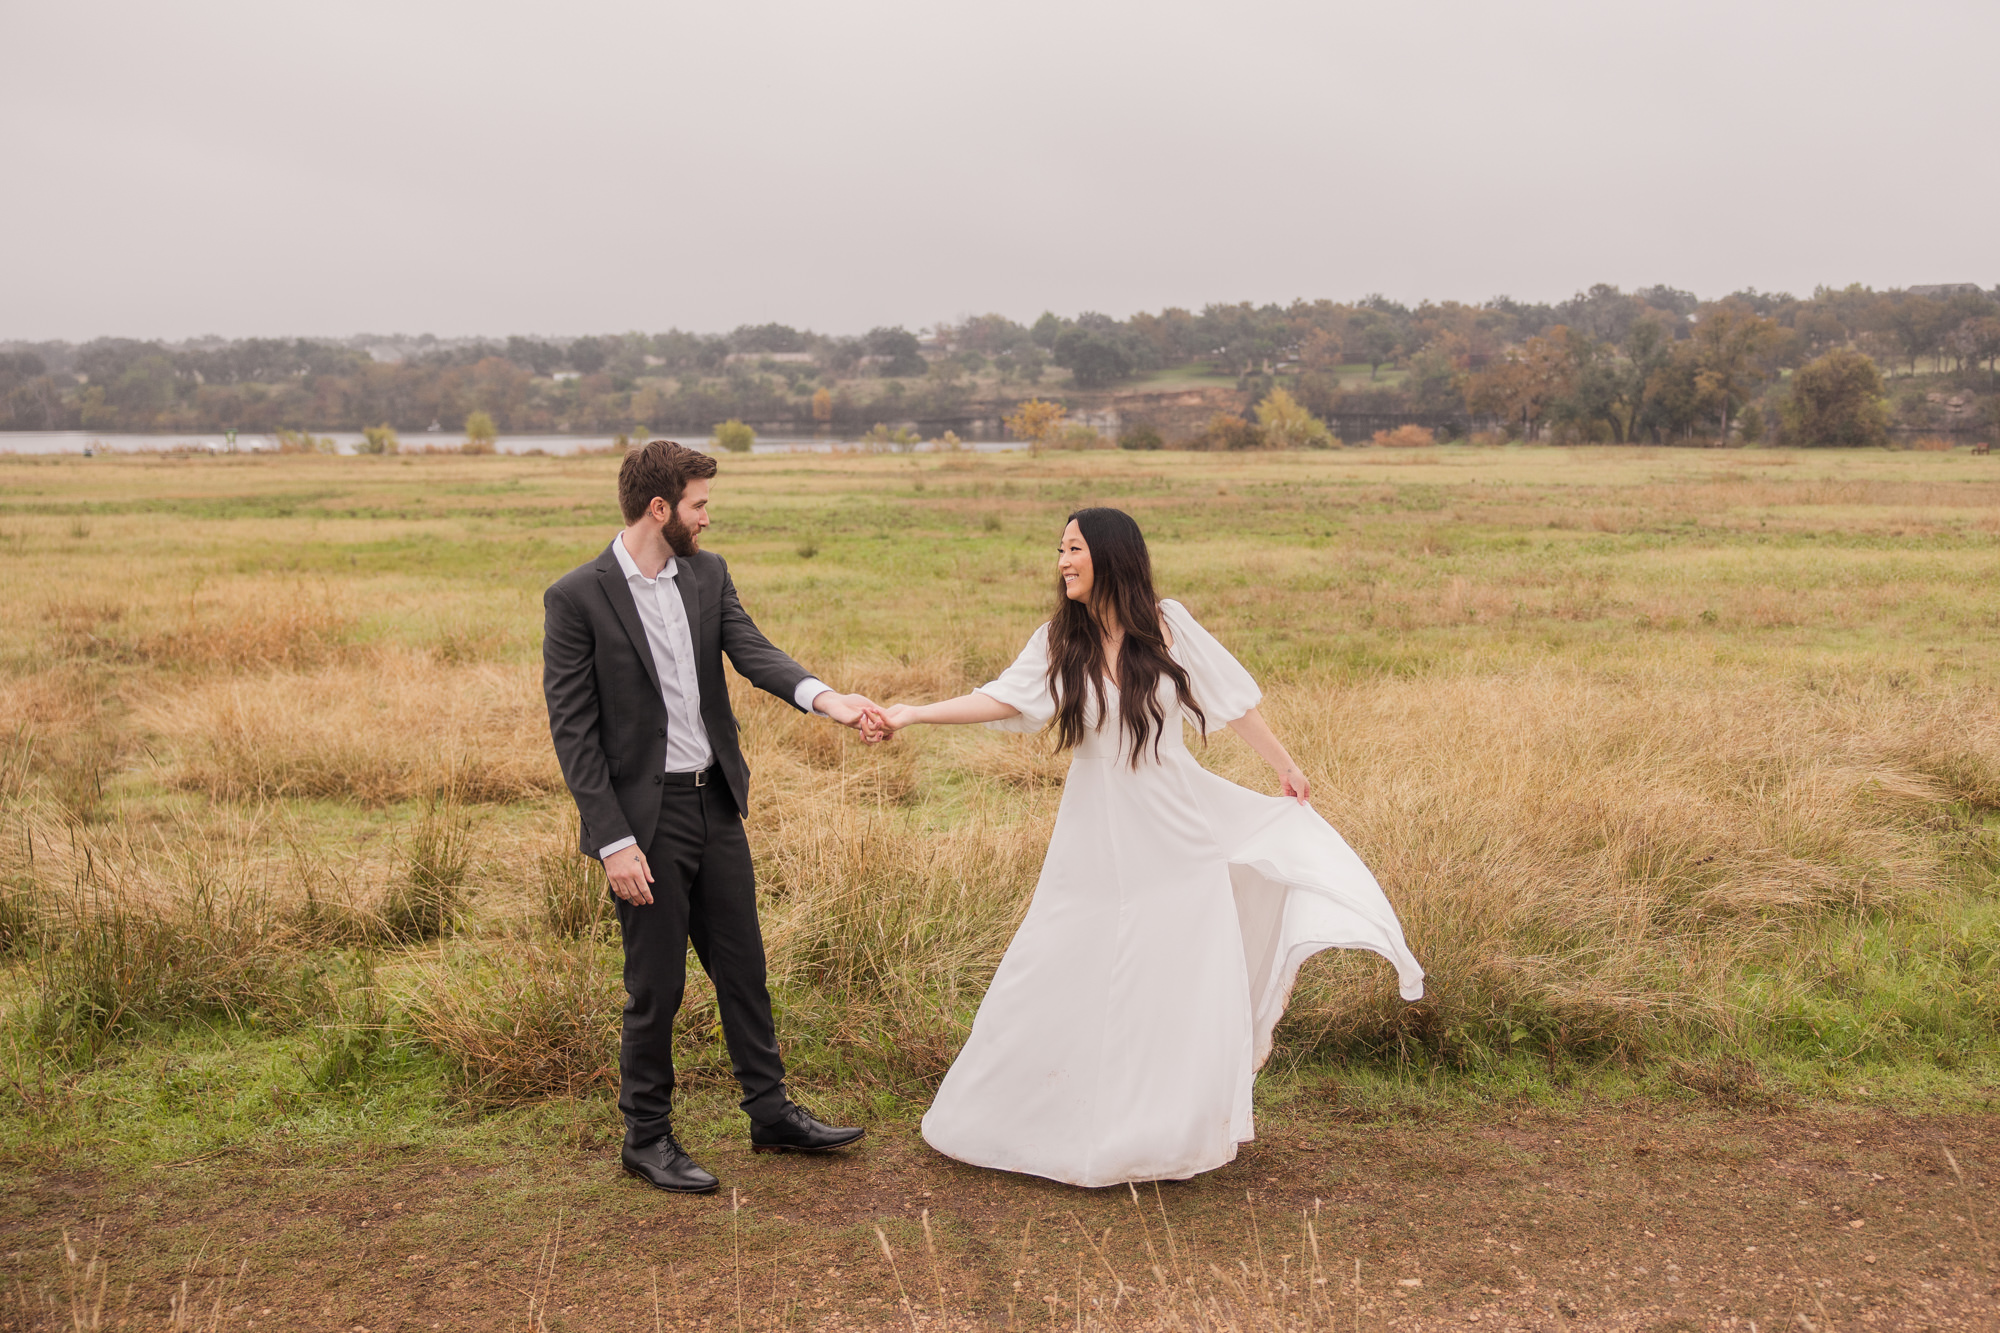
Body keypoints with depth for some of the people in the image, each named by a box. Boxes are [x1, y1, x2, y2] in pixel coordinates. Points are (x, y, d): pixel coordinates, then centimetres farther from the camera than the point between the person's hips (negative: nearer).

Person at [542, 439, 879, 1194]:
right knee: (656, 987, 5)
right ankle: (646, 1138, 23)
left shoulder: (708, 575, 5)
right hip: (644, 818, -6)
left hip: (717, 805, 6)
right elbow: (571, 729, -13)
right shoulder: (577, 598, -12)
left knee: (742, 967, 15)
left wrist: (822, 697, -30)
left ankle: (772, 1115, 30)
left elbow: (752, 652, -9)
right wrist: (613, 841, -17)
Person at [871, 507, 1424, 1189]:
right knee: (1058, 984, 3)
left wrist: (1285, 766, 12)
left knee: (1182, 990, 7)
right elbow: (1003, 699, -17)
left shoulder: (1168, 625, -5)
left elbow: (1233, 700, 4)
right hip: (1096, 845, 0)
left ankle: (1173, 1133, 26)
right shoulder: (1060, 641, -4)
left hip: (1174, 838, 0)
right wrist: (914, 713, -29)